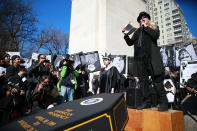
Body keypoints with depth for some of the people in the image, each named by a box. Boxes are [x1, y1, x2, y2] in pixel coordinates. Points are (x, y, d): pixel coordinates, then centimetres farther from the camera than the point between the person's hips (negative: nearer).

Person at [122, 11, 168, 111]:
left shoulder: (154, 28, 17)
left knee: (157, 79, -6)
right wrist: (125, 34, 4)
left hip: (151, 57, -3)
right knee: (143, 80, 1)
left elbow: (156, 35, -6)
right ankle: (146, 102, 8)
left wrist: (146, 27, 2)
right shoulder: (137, 31, 25)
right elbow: (130, 43, 19)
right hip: (140, 57, 4)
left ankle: (163, 103, 3)